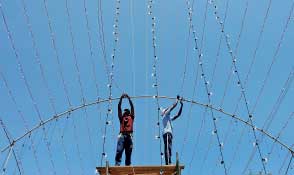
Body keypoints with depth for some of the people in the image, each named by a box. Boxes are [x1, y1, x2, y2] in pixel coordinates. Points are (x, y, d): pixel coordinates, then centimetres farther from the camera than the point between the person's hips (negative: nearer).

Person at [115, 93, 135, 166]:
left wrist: (129, 98, 16)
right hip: (122, 135, -1)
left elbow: (132, 107, 16)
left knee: (128, 153, 1)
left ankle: (128, 165, 3)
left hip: (129, 136, 1)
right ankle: (117, 164, -18)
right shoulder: (121, 118, 18)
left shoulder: (131, 117, 19)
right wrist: (121, 98, 14)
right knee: (119, 151, -13)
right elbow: (119, 107, 15)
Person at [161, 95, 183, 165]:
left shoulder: (169, 118, 31)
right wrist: (177, 99, 13)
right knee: (168, 148, -20)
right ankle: (168, 162, -30)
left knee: (168, 149, 2)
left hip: (169, 134, 10)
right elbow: (173, 106, 2)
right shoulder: (165, 115, 8)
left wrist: (181, 105, 26)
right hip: (167, 133, -10)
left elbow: (178, 115, 30)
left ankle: (168, 163, -1)